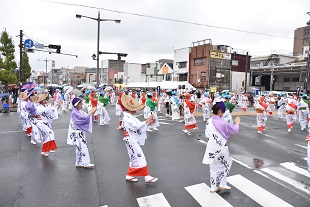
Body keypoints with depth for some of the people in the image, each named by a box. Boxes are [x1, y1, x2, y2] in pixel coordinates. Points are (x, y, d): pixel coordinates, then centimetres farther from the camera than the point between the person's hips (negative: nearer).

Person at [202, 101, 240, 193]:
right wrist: (237, 123, 11)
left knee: (213, 167, 16)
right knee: (226, 164, 19)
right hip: (221, 147, -5)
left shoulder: (209, 121, -5)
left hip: (212, 148, 5)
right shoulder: (223, 123, -21)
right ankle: (222, 184, 21)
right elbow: (235, 131, -6)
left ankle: (214, 187, 24)